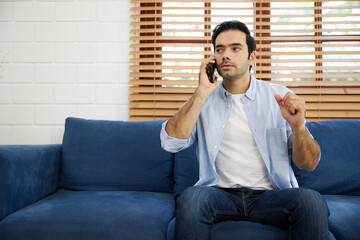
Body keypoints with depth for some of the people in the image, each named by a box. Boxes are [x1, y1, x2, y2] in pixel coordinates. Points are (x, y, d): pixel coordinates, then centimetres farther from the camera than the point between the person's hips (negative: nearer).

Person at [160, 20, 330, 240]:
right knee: (192, 196, -32)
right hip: (221, 194, 0)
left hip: (270, 195, 1)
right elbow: (170, 143, -9)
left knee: (312, 200, -28)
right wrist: (202, 93, -11)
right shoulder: (202, 100, 7)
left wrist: (298, 126, -17)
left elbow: (309, 165, 3)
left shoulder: (279, 96, 5)